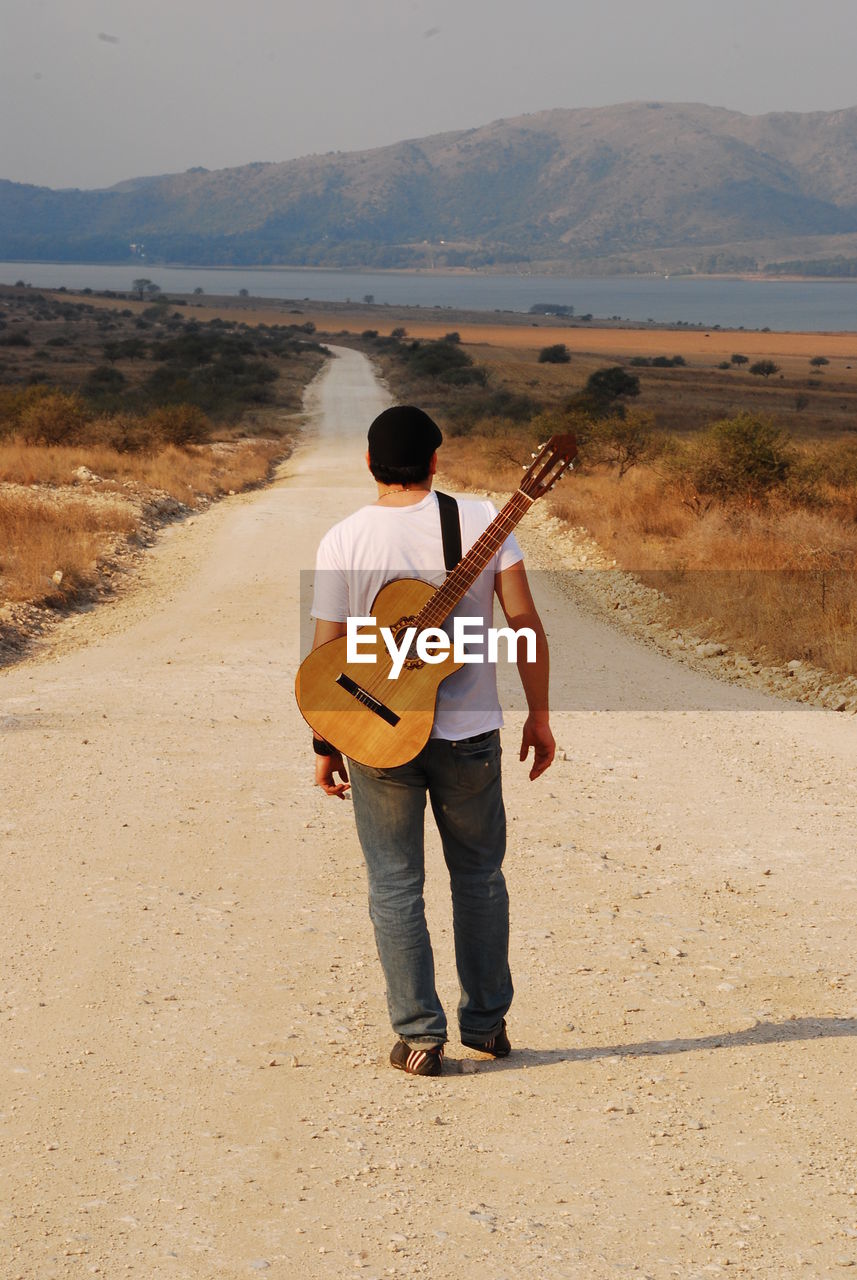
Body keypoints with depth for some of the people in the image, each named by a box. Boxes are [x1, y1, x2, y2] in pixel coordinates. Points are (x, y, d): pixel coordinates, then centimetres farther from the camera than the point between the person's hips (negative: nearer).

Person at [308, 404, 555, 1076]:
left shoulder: (344, 540, -8)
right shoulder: (482, 519, -5)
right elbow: (525, 621, -7)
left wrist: (326, 744, 5)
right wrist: (538, 714, 3)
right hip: (469, 734, 2)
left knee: (396, 887, 8)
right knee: (479, 876, 18)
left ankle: (419, 1036, 9)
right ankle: (486, 1022, 26)